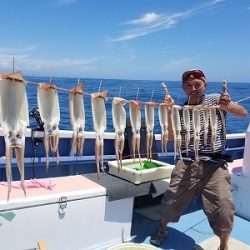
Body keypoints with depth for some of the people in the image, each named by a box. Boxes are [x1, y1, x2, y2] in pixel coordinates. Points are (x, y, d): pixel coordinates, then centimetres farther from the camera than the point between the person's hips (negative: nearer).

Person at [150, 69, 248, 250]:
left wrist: (227, 106, -29)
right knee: (171, 201, 5)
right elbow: (172, 137, 1)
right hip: (187, 164, 2)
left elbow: (243, 113, -7)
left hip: (215, 165, -1)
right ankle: (162, 228, 36)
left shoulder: (215, 99, 2)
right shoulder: (180, 110, 9)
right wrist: (169, 113, -13)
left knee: (224, 210, -10)